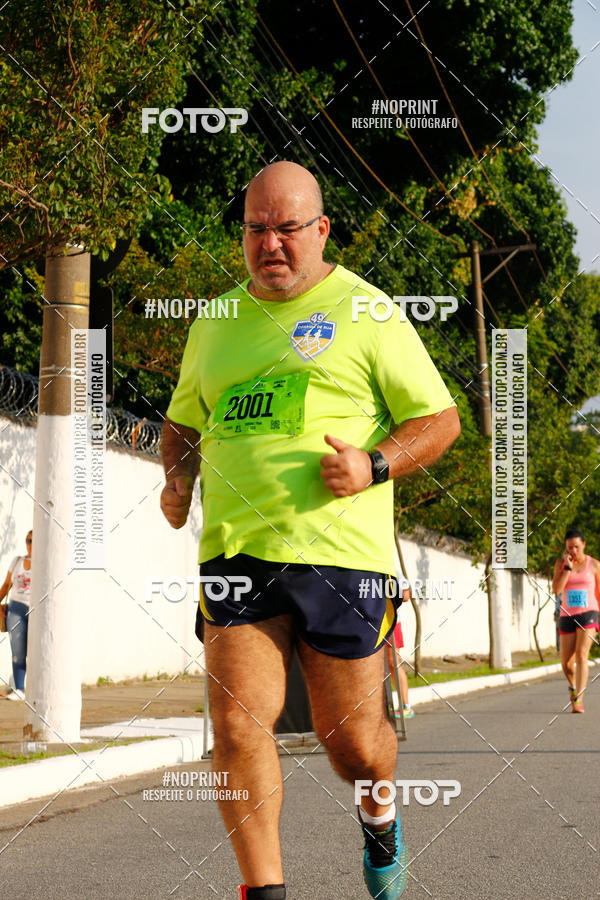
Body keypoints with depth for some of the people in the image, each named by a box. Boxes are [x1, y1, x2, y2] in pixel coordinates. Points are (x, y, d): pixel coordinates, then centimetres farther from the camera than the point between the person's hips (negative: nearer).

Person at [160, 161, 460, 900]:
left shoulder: (366, 312, 4)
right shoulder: (215, 324, 17)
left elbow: (440, 419, 4)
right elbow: (182, 422, 30)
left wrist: (374, 466, -13)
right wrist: (176, 480, 9)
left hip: (341, 553, -3)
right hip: (236, 549, 3)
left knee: (352, 742, 3)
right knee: (238, 726, -12)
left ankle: (379, 812, 38)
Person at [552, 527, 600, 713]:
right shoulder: (561, 563, 3)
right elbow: (556, 589, -9)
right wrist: (568, 567, -16)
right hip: (567, 617, 3)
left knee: (581, 656, -21)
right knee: (567, 663, 6)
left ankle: (578, 700, -24)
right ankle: (573, 686, 40)